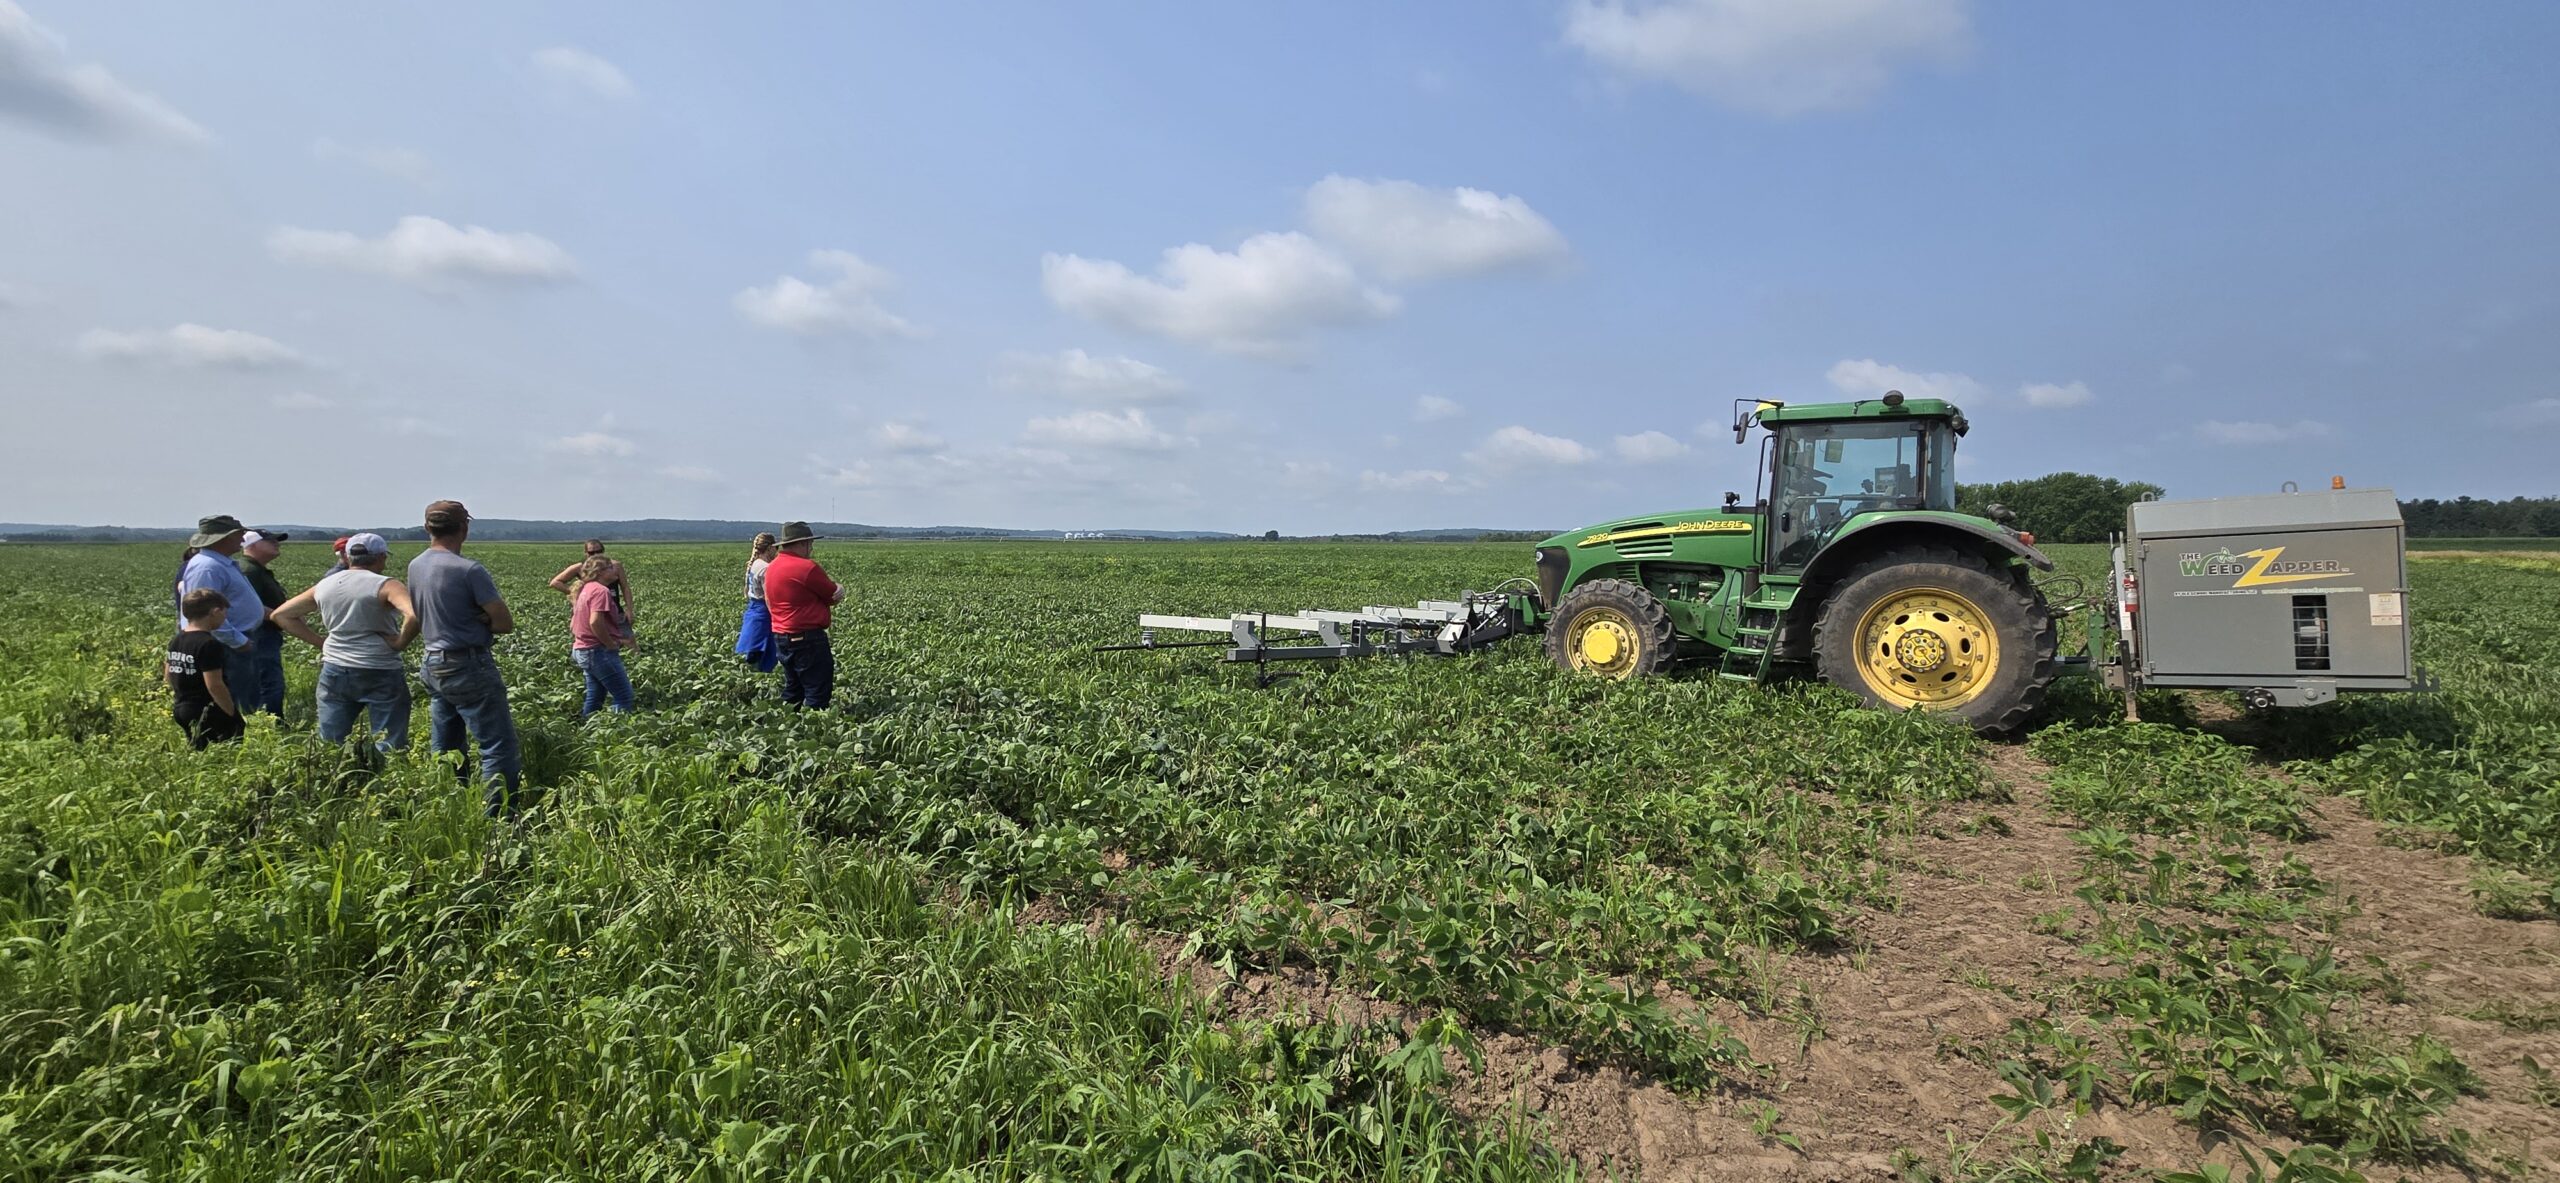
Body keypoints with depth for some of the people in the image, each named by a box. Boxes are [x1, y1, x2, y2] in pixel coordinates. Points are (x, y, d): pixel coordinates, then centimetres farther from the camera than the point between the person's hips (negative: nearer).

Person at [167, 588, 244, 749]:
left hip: (181, 710, 9)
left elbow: (168, 677, 17)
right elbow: (214, 685, -23)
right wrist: (234, 714, -15)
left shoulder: (175, 640, 8)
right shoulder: (209, 644, -19)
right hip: (210, 714, -9)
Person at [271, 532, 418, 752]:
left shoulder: (323, 586, 8)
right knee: (390, 749, 0)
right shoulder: (385, 585, -11)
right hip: (380, 675, -5)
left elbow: (279, 615, 20)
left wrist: (319, 641, 12)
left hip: (334, 672, 6)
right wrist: (401, 642, -12)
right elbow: (413, 616, -30)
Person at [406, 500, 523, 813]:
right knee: (499, 749, -5)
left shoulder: (415, 566, 6)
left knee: (444, 751, 16)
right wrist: (479, 622, 2)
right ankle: (501, 817, -7)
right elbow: (505, 623, -16)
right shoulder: (470, 570, -17)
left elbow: (417, 617, 18)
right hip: (470, 669, -8)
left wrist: (465, 622, 3)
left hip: (434, 666, 8)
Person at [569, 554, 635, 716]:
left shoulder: (585, 589, 15)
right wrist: (612, 645, -15)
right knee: (624, 697, -8)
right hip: (600, 652, -10)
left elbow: (574, 624, 19)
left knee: (594, 698, 14)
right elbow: (595, 622, -26)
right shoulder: (601, 590, -15)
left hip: (582, 650, 10)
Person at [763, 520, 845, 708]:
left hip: (781, 636, 9)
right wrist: (838, 588, 14)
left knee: (793, 690, 17)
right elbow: (833, 595, -7)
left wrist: (834, 589, 2)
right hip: (807, 638, -9)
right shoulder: (807, 567, -18)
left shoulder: (771, 567, 11)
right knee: (818, 693, -4)